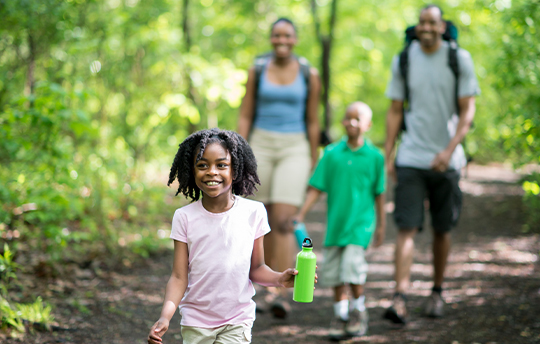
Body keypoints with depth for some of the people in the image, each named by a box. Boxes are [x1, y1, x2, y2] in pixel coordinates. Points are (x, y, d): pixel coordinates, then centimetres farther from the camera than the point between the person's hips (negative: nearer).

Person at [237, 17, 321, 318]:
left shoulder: (309, 75, 0)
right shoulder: (257, 71, 3)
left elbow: (312, 121, 4)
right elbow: (245, 116, 4)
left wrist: (314, 165, 6)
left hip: (294, 150, -2)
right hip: (261, 147, 2)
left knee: (283, 222, -16)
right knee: (266, 223, 7)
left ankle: (280, 293, -19)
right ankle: (272, 289, 22)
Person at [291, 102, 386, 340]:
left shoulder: (374, 156, -2)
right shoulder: (332, 153, 0)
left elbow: (379, 193, 7)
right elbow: (316, 188, 2)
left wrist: (381, 224, 13)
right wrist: (300, 215, -5)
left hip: (361, 221, -3)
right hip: (336, 220, 3)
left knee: (352, 263, -15)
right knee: (333, 269, 6)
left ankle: (359, 310, 8)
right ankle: (341, 315, 23)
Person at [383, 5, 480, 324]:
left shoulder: (460, 59, -2)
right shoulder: (404, 60, 3)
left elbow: (468, 111, -4)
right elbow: (395, 112, 8)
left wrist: (448, 150, -16)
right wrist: (388, 157, 2)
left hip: (445, 160, 0)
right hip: (410, 158, 0)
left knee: (442, 230, 10)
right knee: (407, 229, -9)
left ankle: (437, 292, 27)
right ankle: (400, 299, -15)